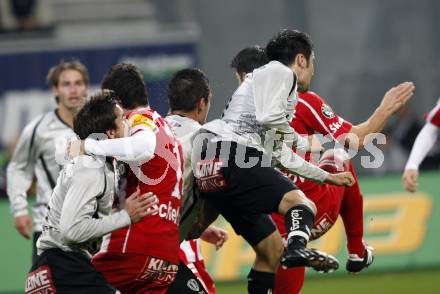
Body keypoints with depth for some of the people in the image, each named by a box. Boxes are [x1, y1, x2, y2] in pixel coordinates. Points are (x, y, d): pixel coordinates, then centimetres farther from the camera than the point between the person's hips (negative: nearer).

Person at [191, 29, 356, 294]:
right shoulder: (280, 71, 5)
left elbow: (281, 155, 39)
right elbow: (268, 116, -14)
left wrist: (326, 177, 45)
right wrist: (301, 141, 3)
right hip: (229, 157, -10)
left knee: (272, 251, 15)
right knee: (300, 203, -27)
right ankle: (298, 247, -56)